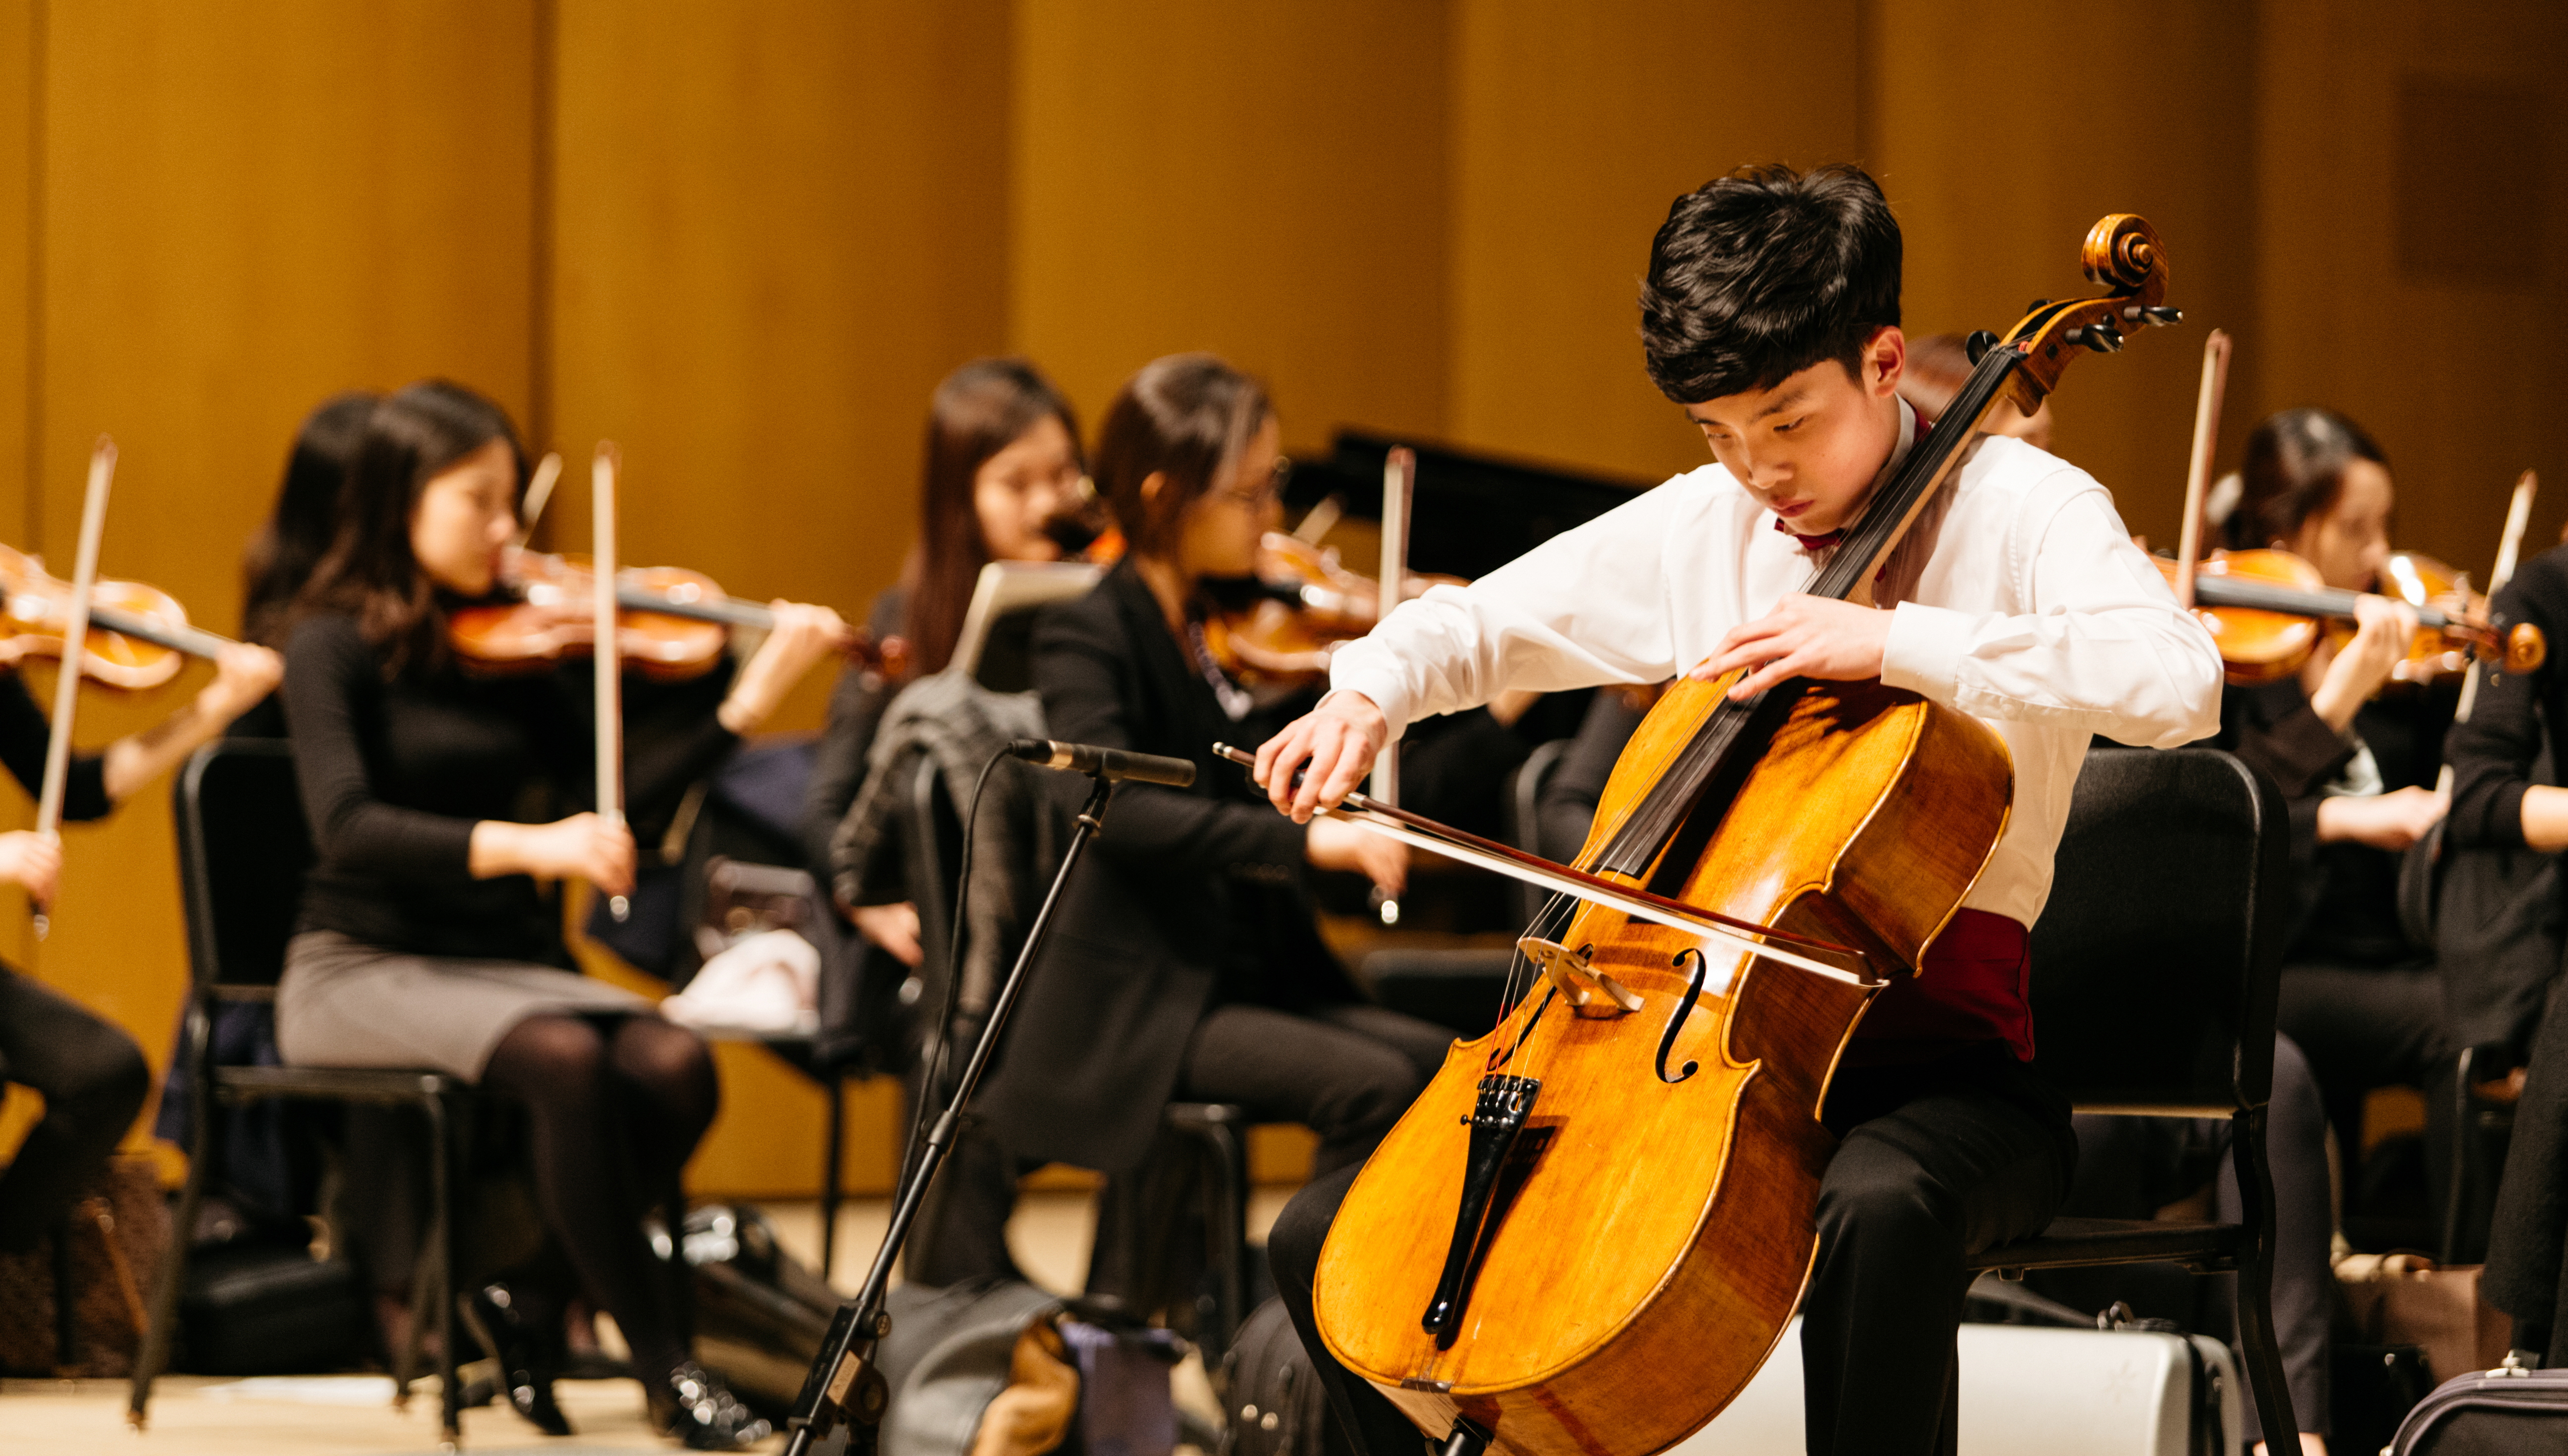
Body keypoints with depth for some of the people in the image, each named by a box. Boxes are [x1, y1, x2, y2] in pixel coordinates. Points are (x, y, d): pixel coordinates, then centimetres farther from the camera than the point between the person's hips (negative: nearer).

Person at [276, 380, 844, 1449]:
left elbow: (609, 797, 1)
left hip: (505, 960, 5)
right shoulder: (334, 644, -6)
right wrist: (520, 845, -33)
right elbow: (348, 826, -21)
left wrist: (747, 703, -7)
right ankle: (666, 1368, -21)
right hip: (364, 969, -5)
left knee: (674, 1067, -24)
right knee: (567, 1059, -33)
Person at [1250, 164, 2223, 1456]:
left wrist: (1897, 641, -28)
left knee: (1879, 1207, -43)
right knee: (1327, 1241, -6)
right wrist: (1368, 693, -3)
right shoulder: (1696, 529, 10)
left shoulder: (2016, 510, -6)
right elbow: (1475, 625, 20)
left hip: (1927, 1055, -5)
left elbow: (2177, 682, -24)